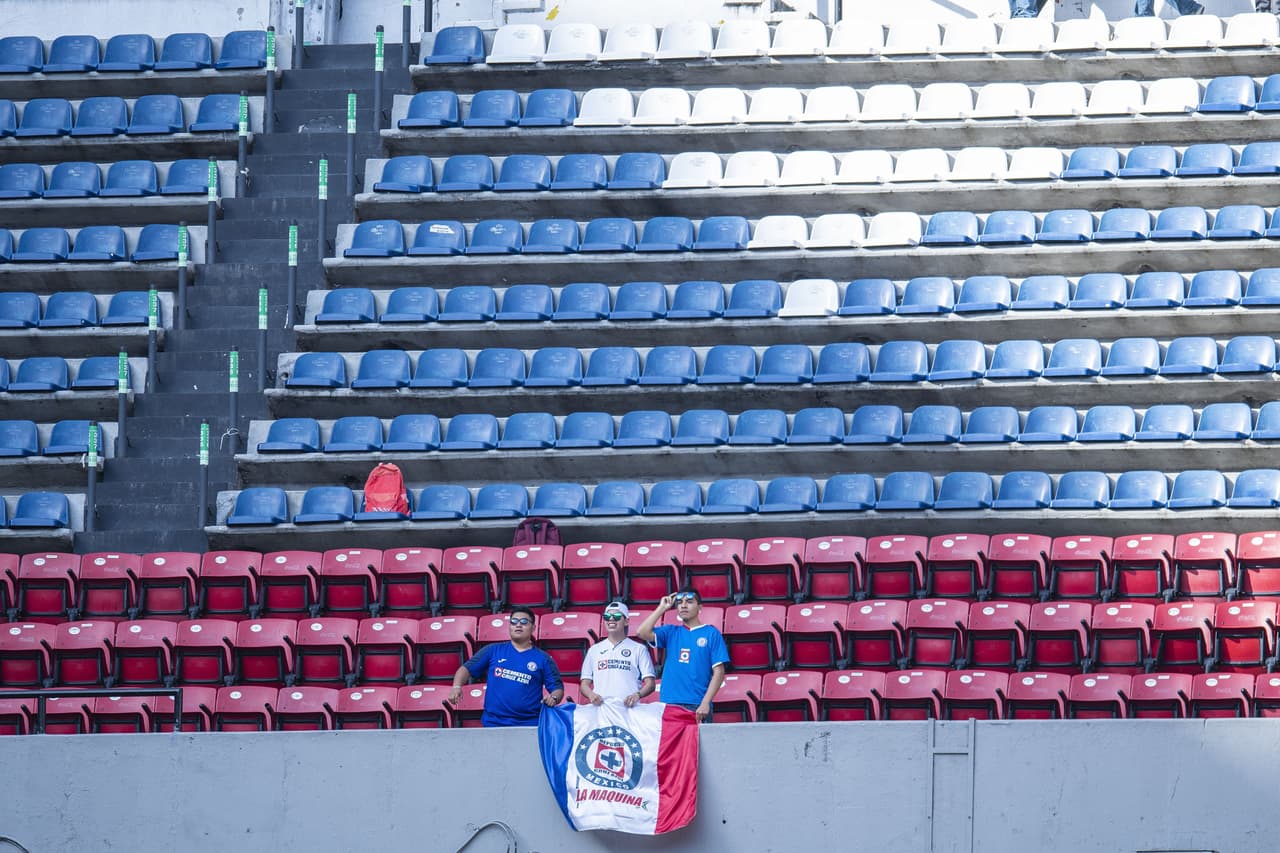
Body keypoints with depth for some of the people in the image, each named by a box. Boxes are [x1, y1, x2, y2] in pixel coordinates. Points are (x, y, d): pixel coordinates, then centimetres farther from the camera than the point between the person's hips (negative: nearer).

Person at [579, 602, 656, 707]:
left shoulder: (639, 649, 12)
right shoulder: (594, 650, 20)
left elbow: (650, 684, 5)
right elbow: (584, 684, 18)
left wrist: (637, 695, -16)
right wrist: (591, 694, -6)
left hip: (628, 706, -2)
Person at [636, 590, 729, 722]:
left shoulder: (711, 633, 4)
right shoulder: (671, 632, 15)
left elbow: (718, 672, -1)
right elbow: (642, 632, -1)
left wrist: (705, 703, -11)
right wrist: (662, 608, 4)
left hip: (698, 706, -3)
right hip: (669, 704, 3)